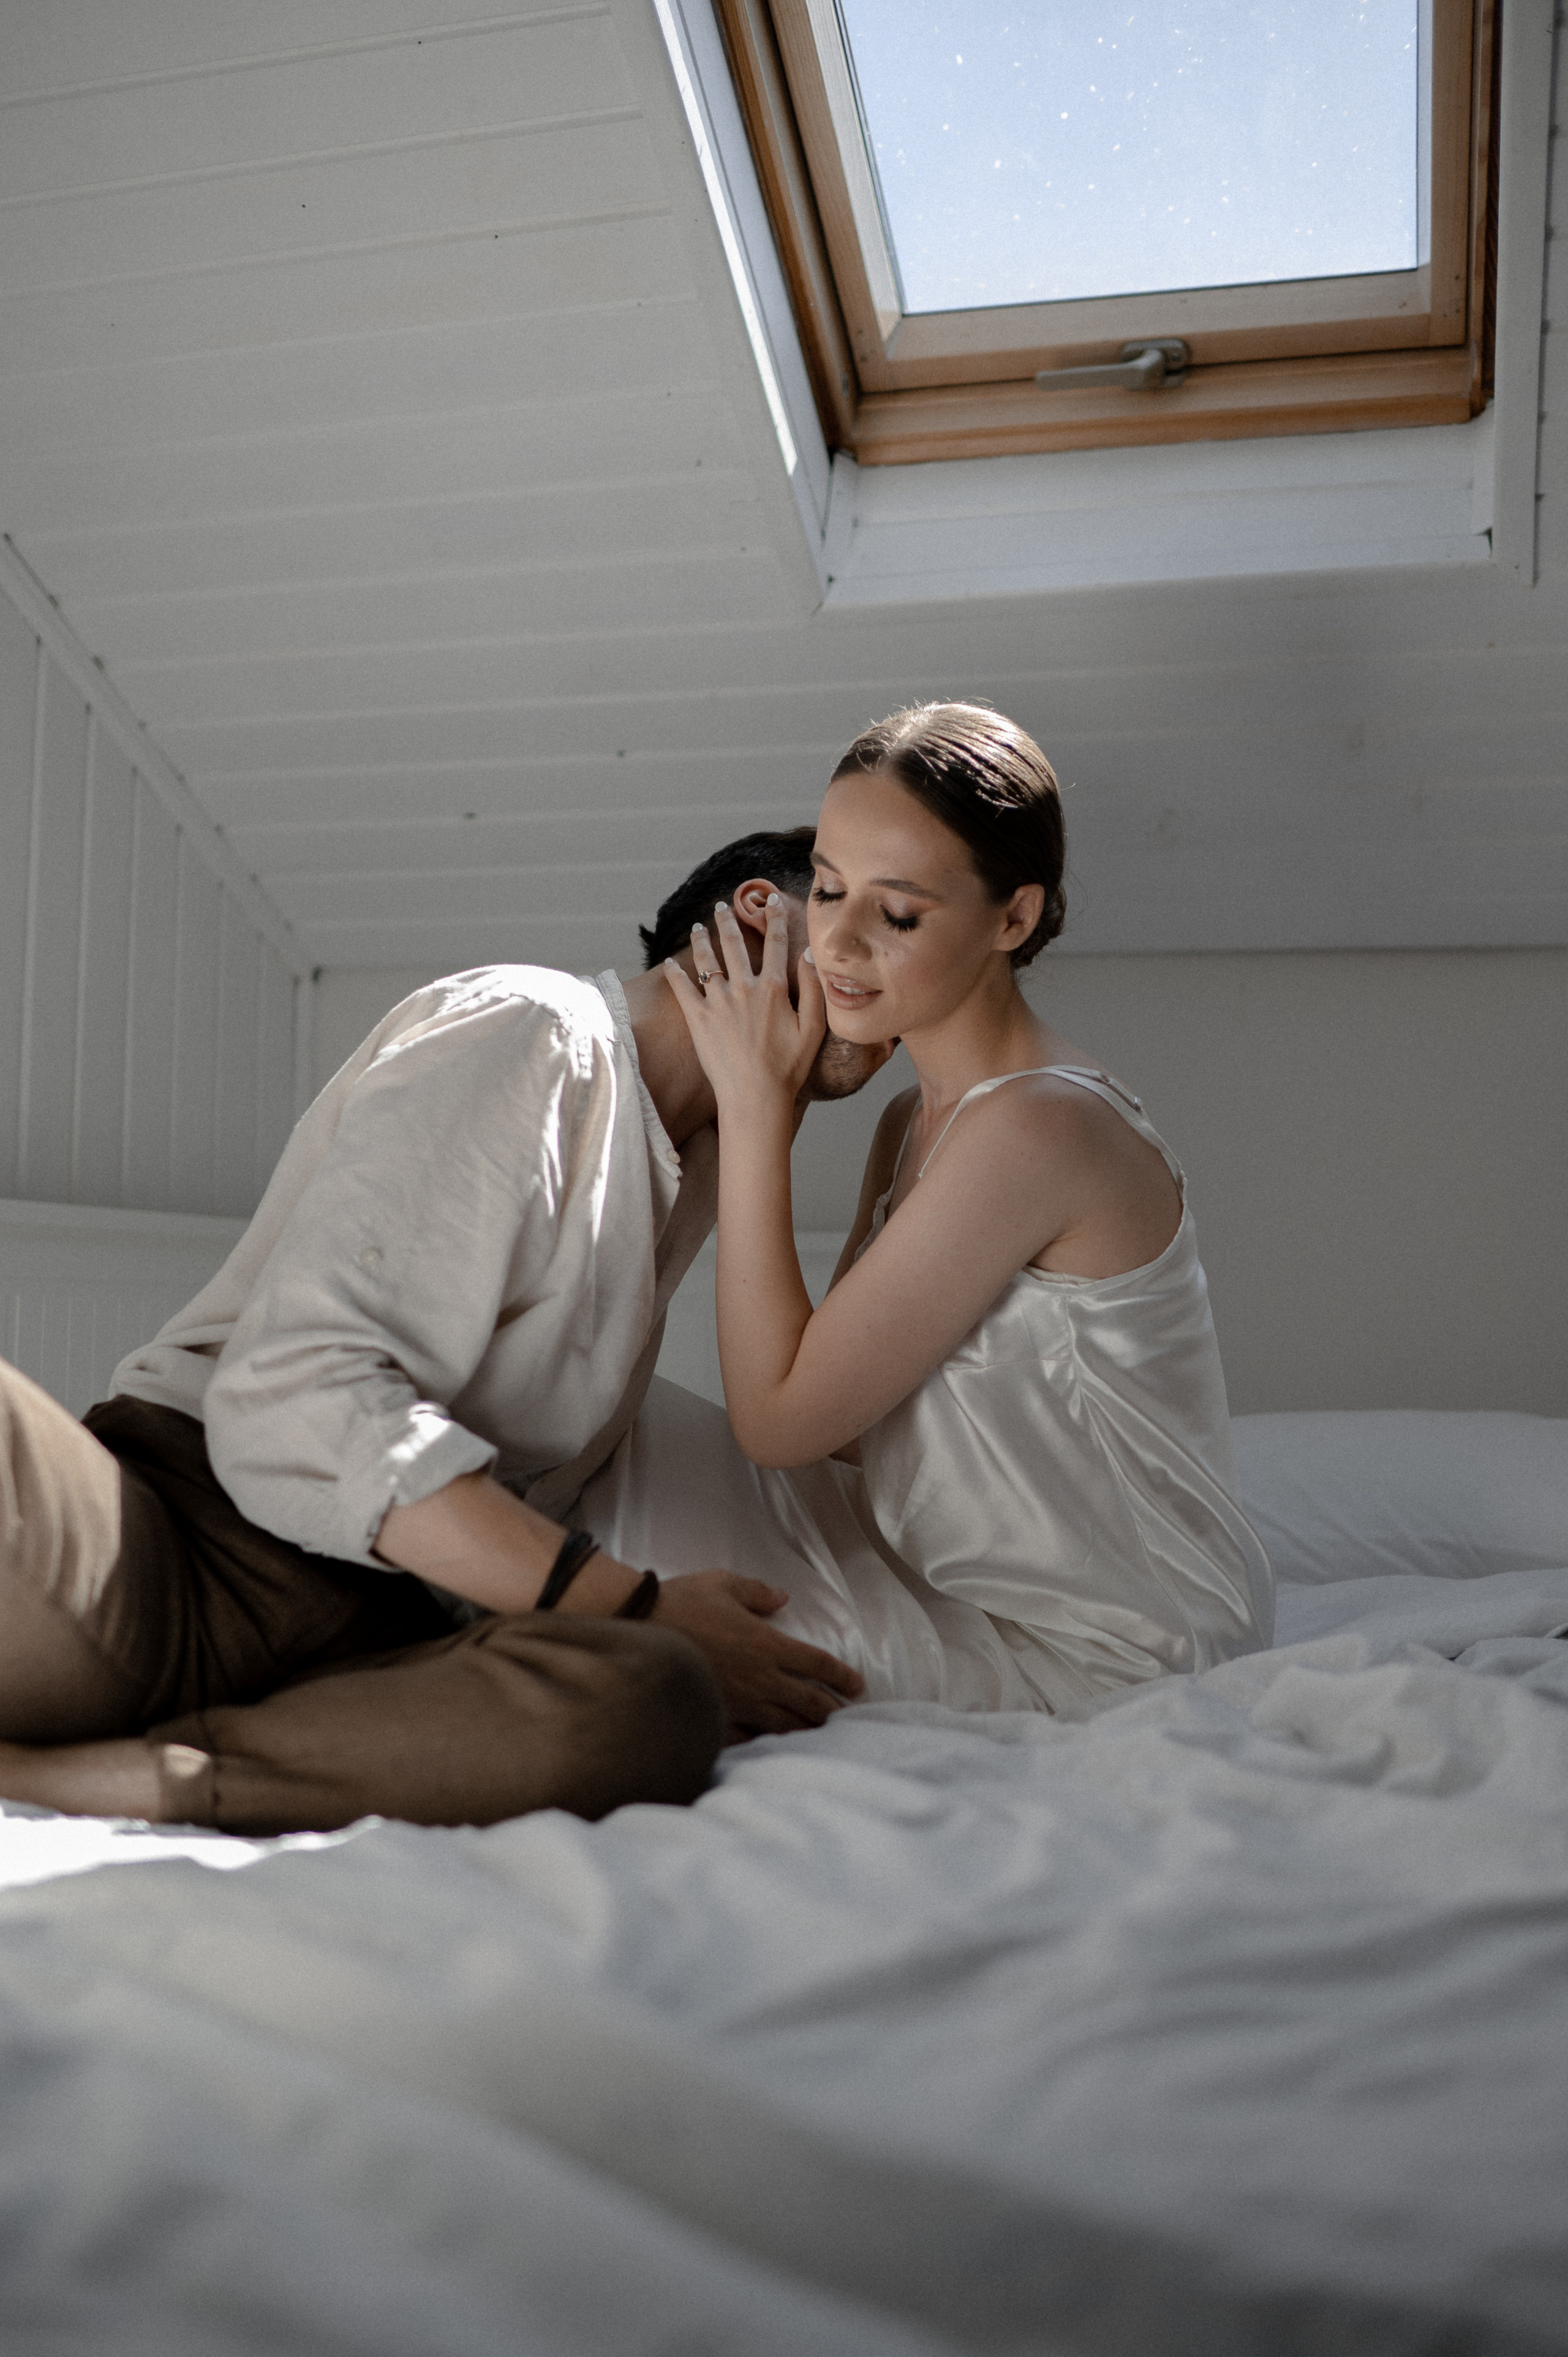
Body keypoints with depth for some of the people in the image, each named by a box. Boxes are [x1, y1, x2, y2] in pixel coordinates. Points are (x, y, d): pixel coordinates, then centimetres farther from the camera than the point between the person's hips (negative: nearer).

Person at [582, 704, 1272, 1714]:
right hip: (967, 1585, 9)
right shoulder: (919, 1120, 5)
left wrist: (755, 1099, -19)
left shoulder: (1040, 1127, -26)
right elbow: (841, 1420, 3)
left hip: (1102, 1661, -9)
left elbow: (781, 1416, -21)